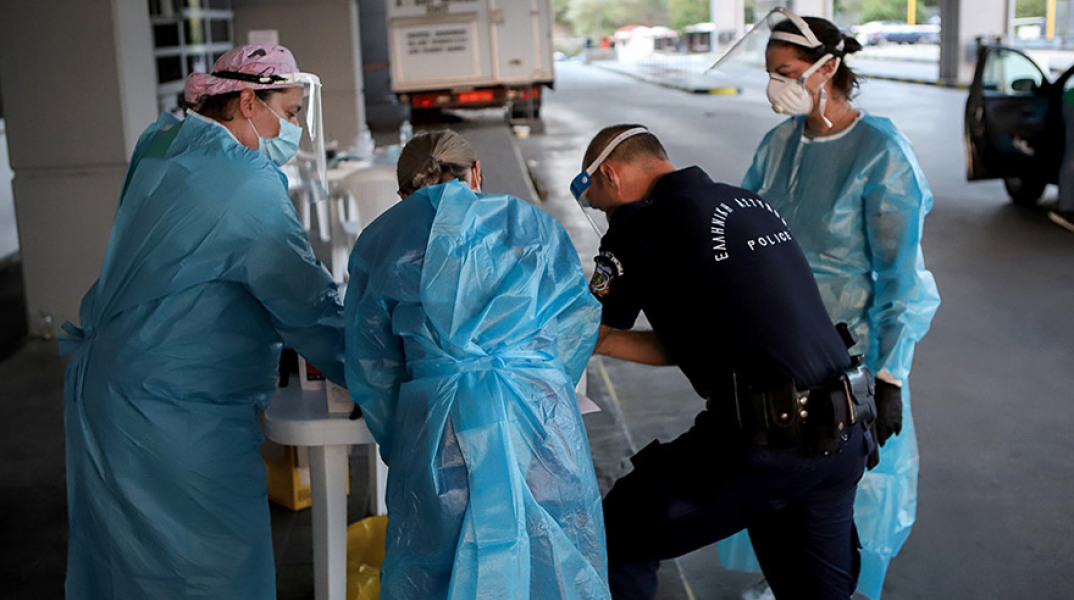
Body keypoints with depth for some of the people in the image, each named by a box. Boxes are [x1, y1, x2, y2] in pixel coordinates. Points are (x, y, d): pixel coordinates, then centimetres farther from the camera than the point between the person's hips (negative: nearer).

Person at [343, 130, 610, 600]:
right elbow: (578, 318, 14)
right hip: (538, 410, 0)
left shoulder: (378, 242, 14)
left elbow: (371, 369, 14)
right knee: (556, 562, 11)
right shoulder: (529, 221, 15)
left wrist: (400, 447, 22)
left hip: (434, 420, 0)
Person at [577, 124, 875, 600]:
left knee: (615, 543, 8)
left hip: (762, 441, -8)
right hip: (843, 439, 8)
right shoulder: (752, 204, 17)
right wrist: (601, 342, 26)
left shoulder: (643, 225, -6)